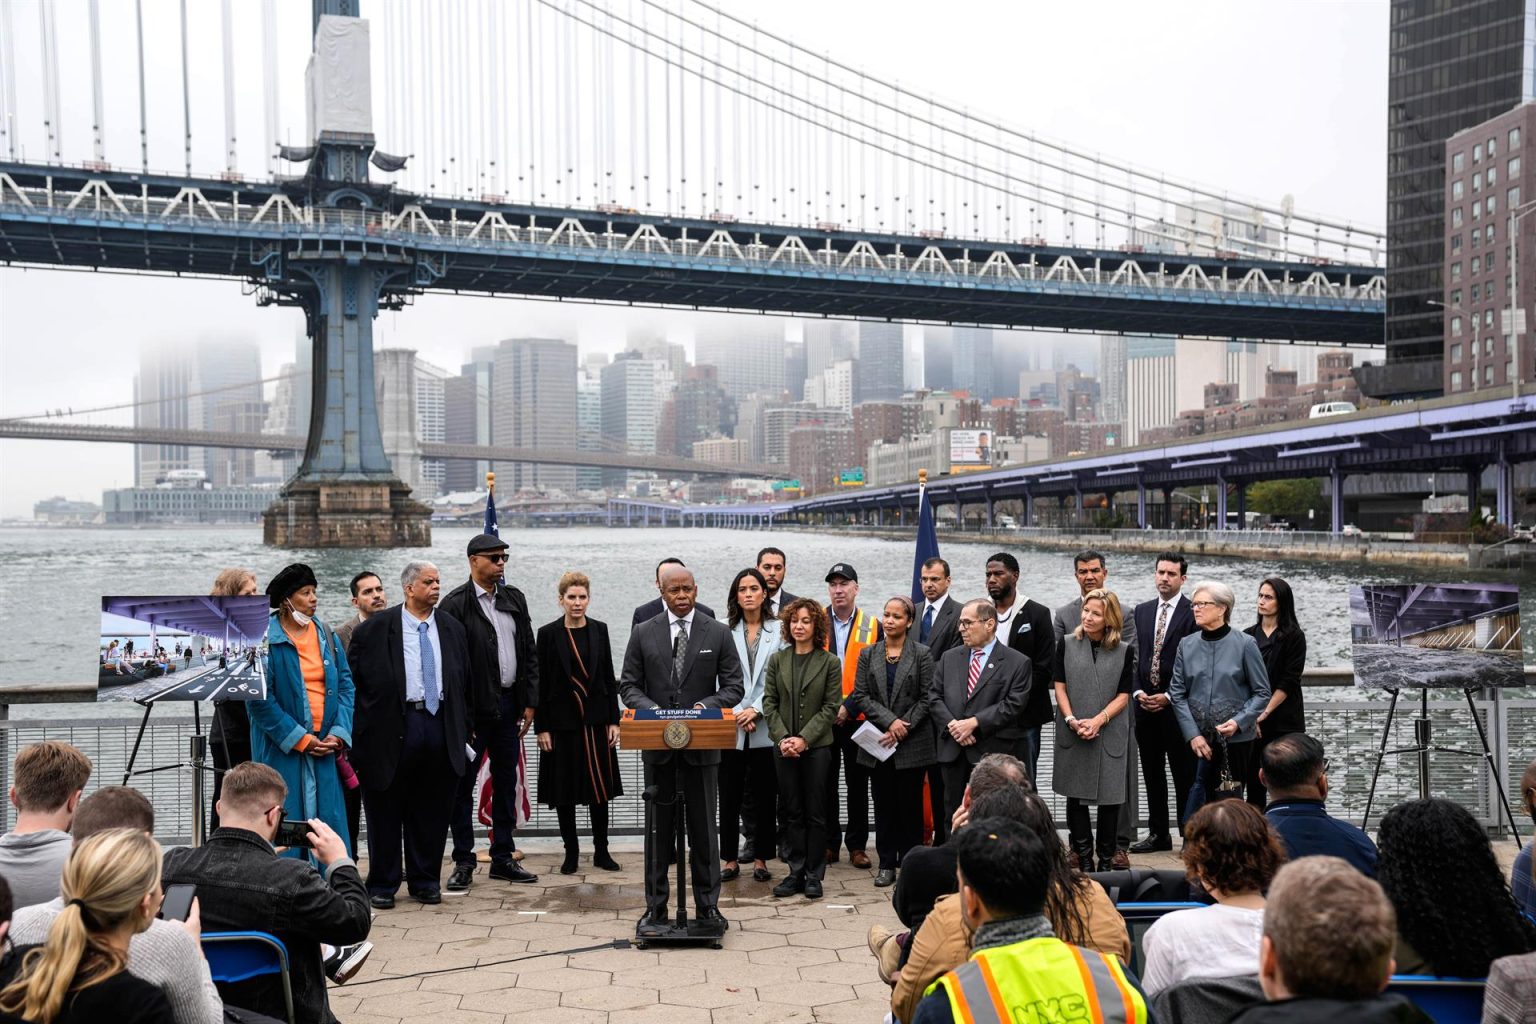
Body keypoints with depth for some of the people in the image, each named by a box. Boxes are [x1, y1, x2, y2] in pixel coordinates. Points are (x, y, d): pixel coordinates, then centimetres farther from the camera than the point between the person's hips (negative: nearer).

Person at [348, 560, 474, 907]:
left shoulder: (452, 629, 11)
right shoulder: (376, 628, -3)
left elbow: (464, 682, 16)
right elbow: (353, 680, -1)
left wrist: (463, 729, 12)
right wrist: (364, 727, -4)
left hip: (440, 726, 4)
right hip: (394, 728, -4)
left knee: (432, 813, 9)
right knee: (386, 812, 5)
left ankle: (425, 881, 22)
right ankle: (382, 884, 18)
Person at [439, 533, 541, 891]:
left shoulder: (514, 599, 10)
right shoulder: (455, 604, -9)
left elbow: (529, 653, 13)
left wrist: (529, 702, 7)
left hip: (509, 705, 6)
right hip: (473, 709, -6)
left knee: (507, 783, 12)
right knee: (463, 784, 2)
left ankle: (503, 858, 22)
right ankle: (463, 862, 11)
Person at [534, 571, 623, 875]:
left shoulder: (599, 630, 4)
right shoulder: (548, 633, -4)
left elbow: (609, 677, 7)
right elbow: (540, 683, -3)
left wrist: (614, 720, 2)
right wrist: (541, 727, -6)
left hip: (595, 721, 2)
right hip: (562, 722, -2)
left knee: (599, 786, 6)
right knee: (565, 790, 4)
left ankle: (601, 851, 15)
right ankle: (571, 852, 15)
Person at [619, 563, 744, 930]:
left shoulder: (718, 633, 2)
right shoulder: (643, 633, 3)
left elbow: (734, 686, 2)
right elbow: (629, 684, 5)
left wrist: (707, 705, -16)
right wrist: (651, 709, -14)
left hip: (702, 743, 0)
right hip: (657, 743, 1)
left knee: (704, 828, 6)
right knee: (658, 828, 7)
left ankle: (708, 906, 16)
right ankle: (656, 908, 16)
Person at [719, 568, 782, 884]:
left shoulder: (778, 630, 3)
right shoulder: (725, 630, 2)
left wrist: (756, 710, -10)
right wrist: (737, 713, -8)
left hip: (765, 726, 0)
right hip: (730, 725, 0)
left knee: (764, 795, 6)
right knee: (729, 795, 4)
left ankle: (760, 859, 16)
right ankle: (731, 860, 13)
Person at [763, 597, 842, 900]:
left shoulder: (829, 662, -2)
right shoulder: (777, 659, 6)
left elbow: (831, 707, -5)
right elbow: (769, 702, 5)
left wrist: (804, 738, -12)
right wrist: (782, 737, -8)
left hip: (816, 746, -2)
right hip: (784, 746, 3)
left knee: (815, 813, 2)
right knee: (792, 812, 8)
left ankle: (814, 876, 10)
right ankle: (796, 873, 15)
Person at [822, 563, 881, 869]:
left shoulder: (872, 626, 0)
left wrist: (848, 707, -12)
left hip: (857, 718, -1)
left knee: (858, 783, 6)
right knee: (825, 782, 7)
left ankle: (857, 845, 16)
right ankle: (828, 843, 17)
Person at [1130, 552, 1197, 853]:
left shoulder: (1194, 613, -6)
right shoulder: (1141, 611, 11)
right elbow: (1133, 656, 12)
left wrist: (1168, 697, -13)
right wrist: (1138, 691, -2)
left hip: (1177, 705, -5)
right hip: (1145, 704, 5)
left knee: (1185, 775, 2)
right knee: (1152, 773, 12)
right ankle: (1158, 834, 21)